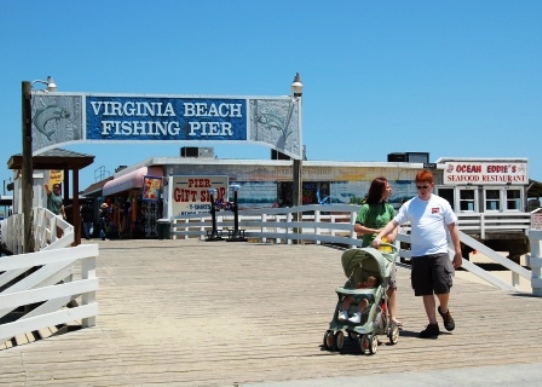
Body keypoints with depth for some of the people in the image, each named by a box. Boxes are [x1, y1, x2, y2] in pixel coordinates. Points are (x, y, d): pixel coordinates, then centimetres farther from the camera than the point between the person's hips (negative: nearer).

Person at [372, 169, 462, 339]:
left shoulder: (442, 203, 3)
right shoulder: (409, 205, 4)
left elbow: (452, 227, 8)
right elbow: (394, 222, -3)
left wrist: (458, 251, 6)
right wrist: (379, 236, -19)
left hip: (439, 253, -1)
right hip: (418, 255, 2)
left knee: (443, 288, -8)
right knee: (426, 292, 5)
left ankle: (444, 311, 24)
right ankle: (433, 325, 15)